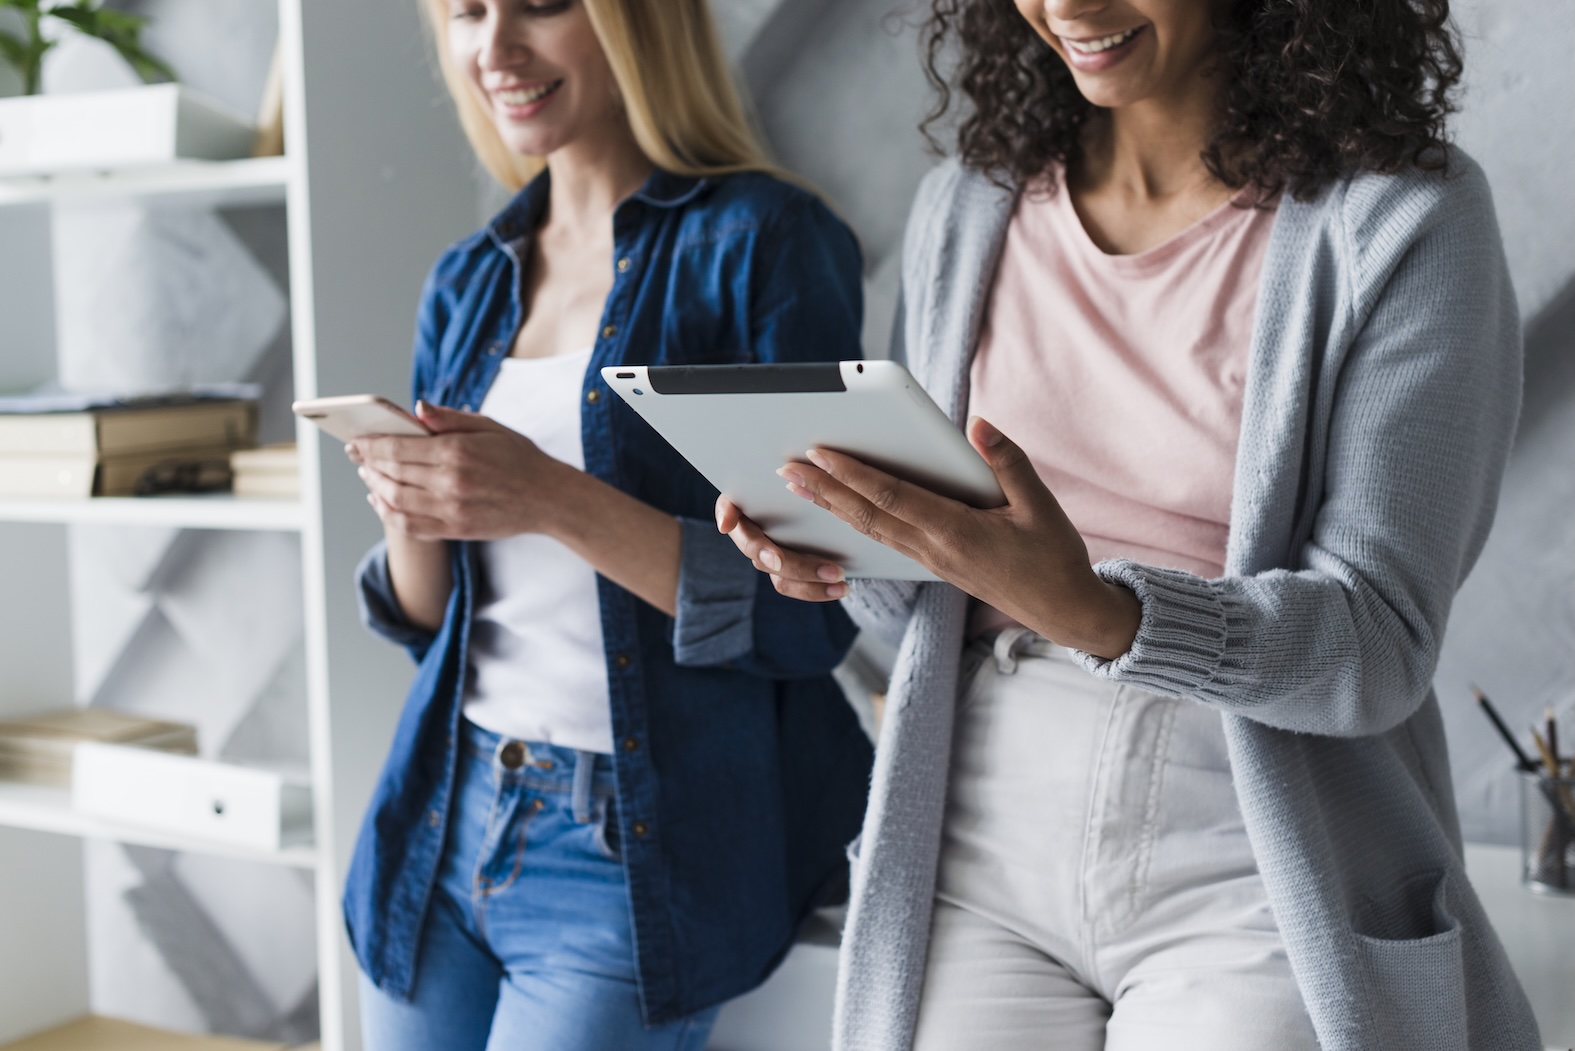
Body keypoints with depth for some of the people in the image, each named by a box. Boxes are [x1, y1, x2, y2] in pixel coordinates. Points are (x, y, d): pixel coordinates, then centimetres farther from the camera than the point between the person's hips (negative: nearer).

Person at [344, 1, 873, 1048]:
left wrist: (555, 501, -24)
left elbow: (811, 614, -14)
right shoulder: (470, 279, 9)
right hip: (442, 822, 6)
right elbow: (426, 615, 13)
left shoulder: (761, 243, -10)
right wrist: (412, 506, -9)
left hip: (634, 853, -6)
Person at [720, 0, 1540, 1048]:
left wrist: (1094, 612, -30)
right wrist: (843, 552, -9)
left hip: (1258, 885, -3)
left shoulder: (1407, 216, -8)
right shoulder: (969, 208, 6)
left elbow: (1377, 646, -14)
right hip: (986, 855, 4)